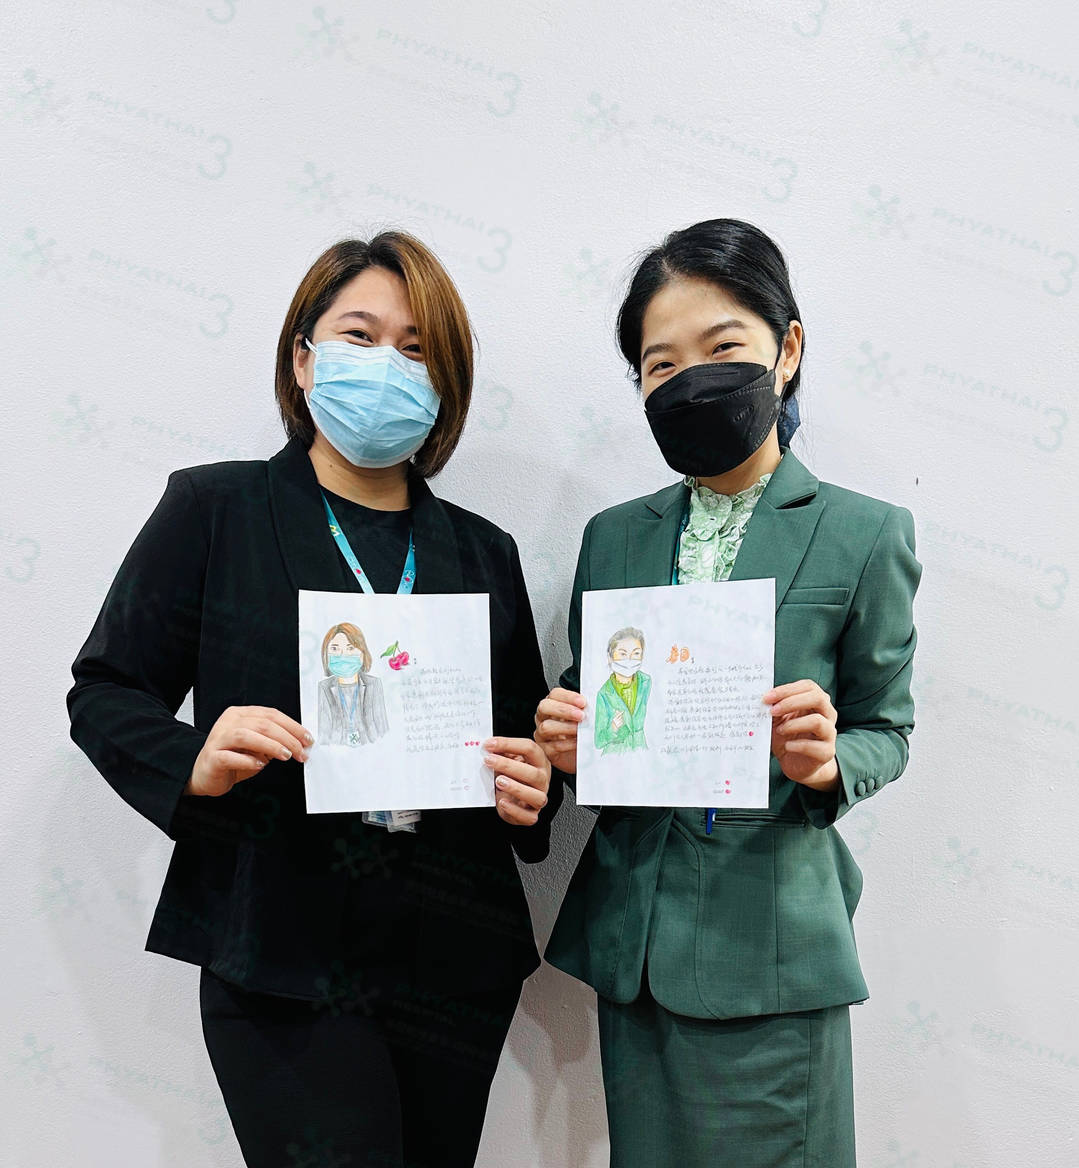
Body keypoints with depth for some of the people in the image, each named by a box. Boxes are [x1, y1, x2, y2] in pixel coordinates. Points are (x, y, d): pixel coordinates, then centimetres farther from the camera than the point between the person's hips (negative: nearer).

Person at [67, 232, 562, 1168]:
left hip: (458, 966, 4)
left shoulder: (485, 553, 9)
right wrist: (194, 763, -18)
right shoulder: (214, 510, 0)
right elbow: (105, 692, 1)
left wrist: (533, 791, -6)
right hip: (283, 959, -3)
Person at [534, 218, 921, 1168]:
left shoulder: (865, 535, -5)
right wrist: (566, 743, -10)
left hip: (769, 946, -3)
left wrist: (828, 761, -20)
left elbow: (887, 729, 1)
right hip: (631, 942, 4)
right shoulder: (613, 537, 5)